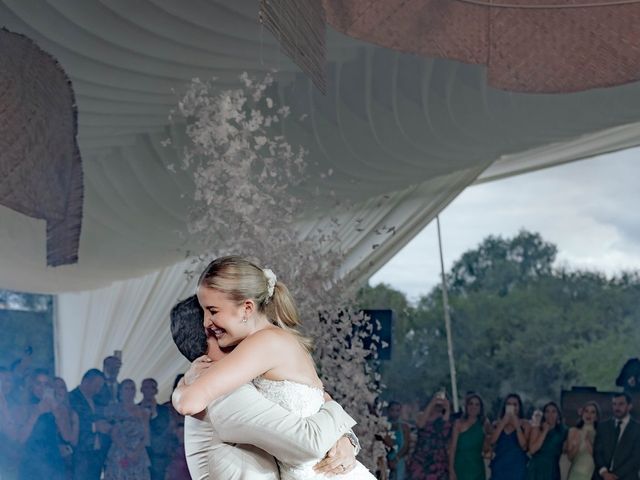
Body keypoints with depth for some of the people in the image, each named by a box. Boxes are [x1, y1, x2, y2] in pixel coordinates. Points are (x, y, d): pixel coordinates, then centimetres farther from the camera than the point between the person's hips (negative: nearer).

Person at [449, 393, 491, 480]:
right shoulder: (459, 423, -1)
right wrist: (451, 470, -10)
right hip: (461, 466, -3)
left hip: (477, 467, 3)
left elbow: (486, 449, 5)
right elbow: (453, 448, -4)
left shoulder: (484, 424, 6)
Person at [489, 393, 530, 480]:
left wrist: (517, 426, -12)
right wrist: (503, 423, -8)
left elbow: (524, 446, -10)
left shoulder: (525, 425, 2)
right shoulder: (497, 424, 9)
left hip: (517, 469, -2)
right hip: (499, 468, 2)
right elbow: (491, 442, -7)